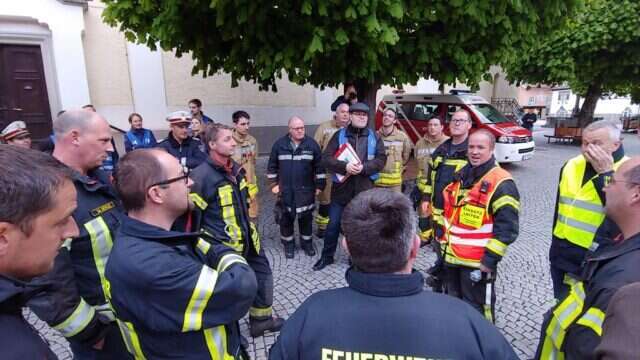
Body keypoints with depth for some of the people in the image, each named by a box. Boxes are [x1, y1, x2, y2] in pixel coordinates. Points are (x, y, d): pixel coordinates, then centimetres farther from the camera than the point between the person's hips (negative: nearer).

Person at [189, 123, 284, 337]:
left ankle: (262, 319, 41)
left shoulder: (235, 169, 5)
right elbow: (191, 216, -17)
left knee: (262, 273, 20)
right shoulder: (202, 175, -22)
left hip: (246, 239, 9)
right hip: (222, 246, -8)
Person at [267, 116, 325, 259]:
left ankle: (307, 243, 29)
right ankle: (288, 244, 26)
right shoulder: (280, 144, -1)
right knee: (286, 218, 8)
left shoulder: (312, 144, -3)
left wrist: (319, 185, 0)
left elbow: (319, 166, 0)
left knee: (306, 218, 10)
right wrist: (274, 184, 3)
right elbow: (272, 166, 6)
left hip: (306, 190, 0)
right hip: (285, 190, 1)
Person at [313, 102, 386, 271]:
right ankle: (327, 256, 26)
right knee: (334, 224, 8)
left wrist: (364, 167, -19)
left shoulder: (374, 137, 6)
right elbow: (326, 158, -8)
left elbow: (381, 159, -2)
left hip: (364, 189, 1)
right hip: (341, 188, -1)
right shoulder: (339, 135, 0)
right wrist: (345, 166, -24)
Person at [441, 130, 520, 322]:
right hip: (451, 257, 8)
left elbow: (506, 229, -19)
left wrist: (489, 261, -19)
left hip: (477, 262, -8)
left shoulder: (501, 183, -16)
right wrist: (443, 244, 17)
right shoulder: (461, 176, 8)